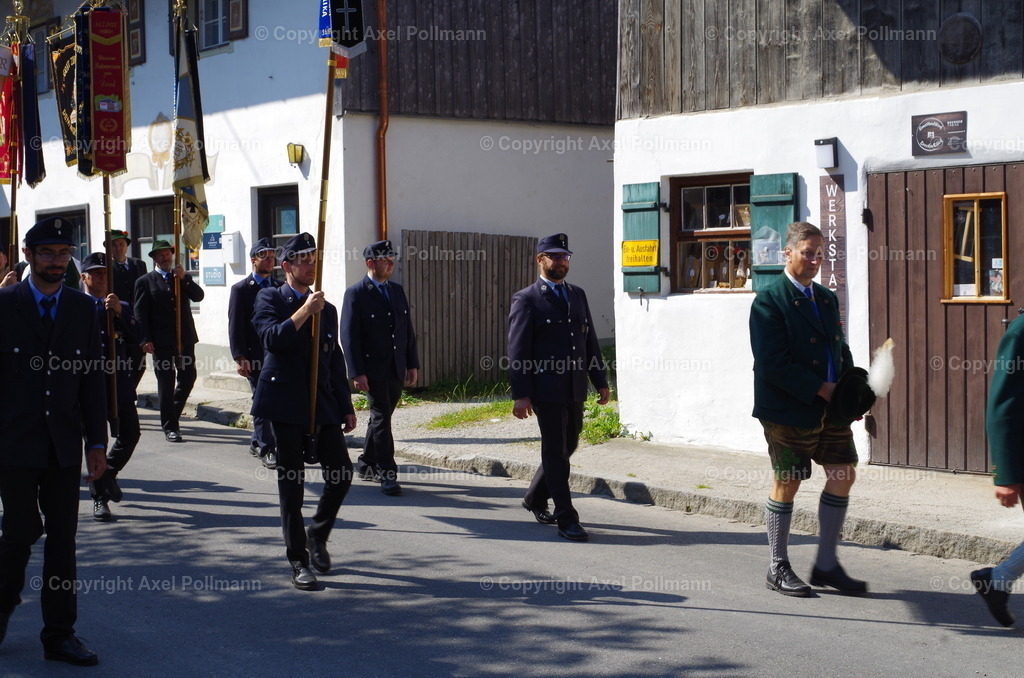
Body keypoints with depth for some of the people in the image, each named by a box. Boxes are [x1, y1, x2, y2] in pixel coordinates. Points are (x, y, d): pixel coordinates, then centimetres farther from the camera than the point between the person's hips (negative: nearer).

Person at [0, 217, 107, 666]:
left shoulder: (82, 308, 8)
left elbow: (93, 380, 8)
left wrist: (97, 442, 4)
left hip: (64, 444, 3)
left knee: (63, 537, 4)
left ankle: (59, 635, 12)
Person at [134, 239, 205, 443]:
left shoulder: (183, 278, 16)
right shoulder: (145, 282, 4)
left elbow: (199, 296, 2)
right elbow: (140, 313, -1)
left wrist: (184, 279, -12)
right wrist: (145, 340, -10)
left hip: (185, 338, 4)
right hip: (162, 341, -4)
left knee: (188, 378, 5)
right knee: (166, 384, -2)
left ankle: (172, 414, 26)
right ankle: (170, 427, 4)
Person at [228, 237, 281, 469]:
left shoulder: (280, 288, 12)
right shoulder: (241, 289, -1)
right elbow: (235, 326, -5)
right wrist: (240, 358, -12)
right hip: (255, 356, -4)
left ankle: (257, 442, 23)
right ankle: (267, 449, 1)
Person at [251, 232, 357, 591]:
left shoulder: (327, 310, 16)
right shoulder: (271, 299, 2)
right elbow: (272, 338, -17)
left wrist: (346, 407, 14)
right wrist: (305, 310, -16)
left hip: (323, 403, 5)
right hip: (286, 403, -5)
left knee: (342, 473, -3)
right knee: (291, 483, 0)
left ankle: (317, 535, 22)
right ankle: (298, 562, 9)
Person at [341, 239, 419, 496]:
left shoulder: (397, 291, 13)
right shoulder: (356, 294, -7)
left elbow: (408, 330, 16)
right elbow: (349, 336, -10)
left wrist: (413, 364, 10)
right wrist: (357, 373, -16)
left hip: (397, 369, 6)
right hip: (373, 370, -6)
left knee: (381, 417, 14)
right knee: (381, 418, -9)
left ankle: (367, 464, 28)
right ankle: (387, 474, -7)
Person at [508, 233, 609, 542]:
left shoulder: (577, 295, 14)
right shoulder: (526, 300, -6)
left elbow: (590, 340, 17)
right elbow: (517, 351, -10)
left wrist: (601, 381, 12)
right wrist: (520, 395, -16)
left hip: (575, 389, 7)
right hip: (547, 389, -7)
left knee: (568, 447, 15)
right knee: (555, 451, -3)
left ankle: (535, 499, 35)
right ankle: (566, 519, 1)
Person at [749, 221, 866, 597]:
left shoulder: (827, 298, 14)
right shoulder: (770, 300, -11)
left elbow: (841, 350, 19)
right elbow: (773, 364, -18)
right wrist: (820, 389, -18)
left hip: (830, 408, 7)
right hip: (788, 410, -7)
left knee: (843, 475, 5)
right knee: (787, 483, 2)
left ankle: (826, 565, 16)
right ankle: (778, 568, 16)